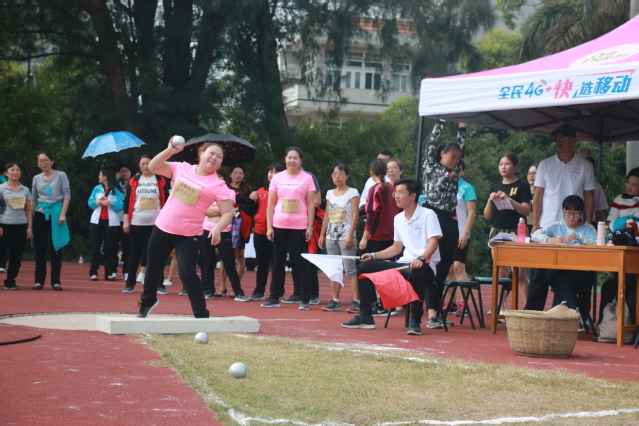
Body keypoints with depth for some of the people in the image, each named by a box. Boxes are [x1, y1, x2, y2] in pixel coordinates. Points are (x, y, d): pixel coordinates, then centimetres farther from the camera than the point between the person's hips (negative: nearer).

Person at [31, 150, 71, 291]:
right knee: (40, 249, 3)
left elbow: (67, 196, -4)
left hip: (55, 213, -3)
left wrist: (63, 215, -12)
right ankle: (39, 280, 7)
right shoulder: (37, 178, 10)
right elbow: (33, 199, 14)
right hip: (40, 214, 3)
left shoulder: (61, 176, -1)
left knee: (56, 248, 0)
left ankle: (56, 281, 3)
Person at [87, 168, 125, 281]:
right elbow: (90, 202, 4)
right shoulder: (97, 188, 7)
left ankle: (109, 273, 3)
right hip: (97, 221, 3)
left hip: (111, 222, -3)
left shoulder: (117, 190, -3)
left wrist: (110, 203, -23)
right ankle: (93, 273, 2)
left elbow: (120, 206, -9)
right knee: (95, 247, 1)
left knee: (110, 248, -1)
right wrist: (96, 202, -16)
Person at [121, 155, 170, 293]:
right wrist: (125, 221, -2)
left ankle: (158, 283, 4)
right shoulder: (133, 181, 7)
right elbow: (127, 202, 6)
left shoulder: (161, 181, 5)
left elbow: (166, 202, 6)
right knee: (134, 252, 5)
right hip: (136, 223, 1)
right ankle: (130, 284, 10)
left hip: (156, 223, -1)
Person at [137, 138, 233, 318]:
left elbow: (228, 212, -13)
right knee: (153, 268, 19)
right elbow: (153, 167, 6)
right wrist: (169, 151, -8)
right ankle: (147, 301, 46)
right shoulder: (182, 168, 2)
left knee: (187, 274, -18)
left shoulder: (218, 185, -9)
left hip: (188, 235, -4)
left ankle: (201, 315, -8)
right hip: (162, 228, 4)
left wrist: (217, 228, -32)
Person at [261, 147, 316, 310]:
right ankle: (274, 298, 14)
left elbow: (311, 204, 3)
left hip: (299, 227, -2)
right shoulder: (277, 178, 7)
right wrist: (269, 226, 0)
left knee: (300, 262, 0)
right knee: (278, 262, 7)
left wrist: (310, 227, -5)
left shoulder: (307, 178, 4)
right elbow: (271, 204, 7)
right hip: (279, 226, 2)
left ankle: (305, 300, 4)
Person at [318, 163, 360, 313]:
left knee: (350, 269, -10)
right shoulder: (330, 194, 14)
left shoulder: (352, 193, -2)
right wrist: (322, 234, 12)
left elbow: (355, 215, -8)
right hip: (331, 236, 6)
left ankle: (356, 301, -11)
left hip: (346, 236, -6)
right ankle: (335, 301, 9)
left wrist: (350, 235, -16)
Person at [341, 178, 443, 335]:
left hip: (425, 265, -8)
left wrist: (421, 259, -33)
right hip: (403, 263, 8)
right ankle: (366, 317, 0)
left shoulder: (428, 215, -6)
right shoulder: (398, 219, 16)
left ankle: (415, 320, -30)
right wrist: (374, 256, 13)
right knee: (364, 267, 0)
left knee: (414, 273, -44)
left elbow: (433, 243, -16)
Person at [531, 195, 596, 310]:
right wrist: (550, 239, -18)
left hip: (579, 272, -1)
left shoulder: (588, 228, 12)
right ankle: (572, 311, -30)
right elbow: (535, 235, 1)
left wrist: (577, 236, -16)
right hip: (557, 272, 1)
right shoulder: (556, 226, 16)